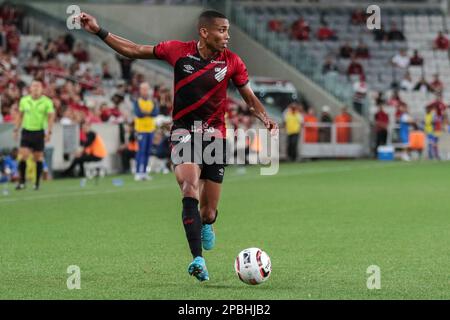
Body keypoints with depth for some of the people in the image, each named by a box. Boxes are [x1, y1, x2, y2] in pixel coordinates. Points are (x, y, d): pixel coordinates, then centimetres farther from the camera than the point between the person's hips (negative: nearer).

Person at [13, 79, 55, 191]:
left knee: (38, 157, 3)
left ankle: (37, 182, 15)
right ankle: (21, 182, -4)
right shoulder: (24, 100, 5)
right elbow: (20, 116, 14)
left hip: (39, 132, -2)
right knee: (23, 155, -10)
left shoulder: (47, 102, -4)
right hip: (26, 131, 2)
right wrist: (16, 130, 10)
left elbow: (51, 117, -4)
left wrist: (49, 132, -13)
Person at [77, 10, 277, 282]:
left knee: (208, 212, 2)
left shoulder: (232, 62, -3)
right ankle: (198, 259, -28)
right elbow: (134, 51, 5)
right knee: (190, 188, -26)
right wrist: (98, 31, 1)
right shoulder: (179, 51, -5)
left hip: (214, 134, 1)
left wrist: (265, 118, -13)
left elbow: (250, 98, 6)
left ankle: (206, 225, 43)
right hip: (183, 131, -1)